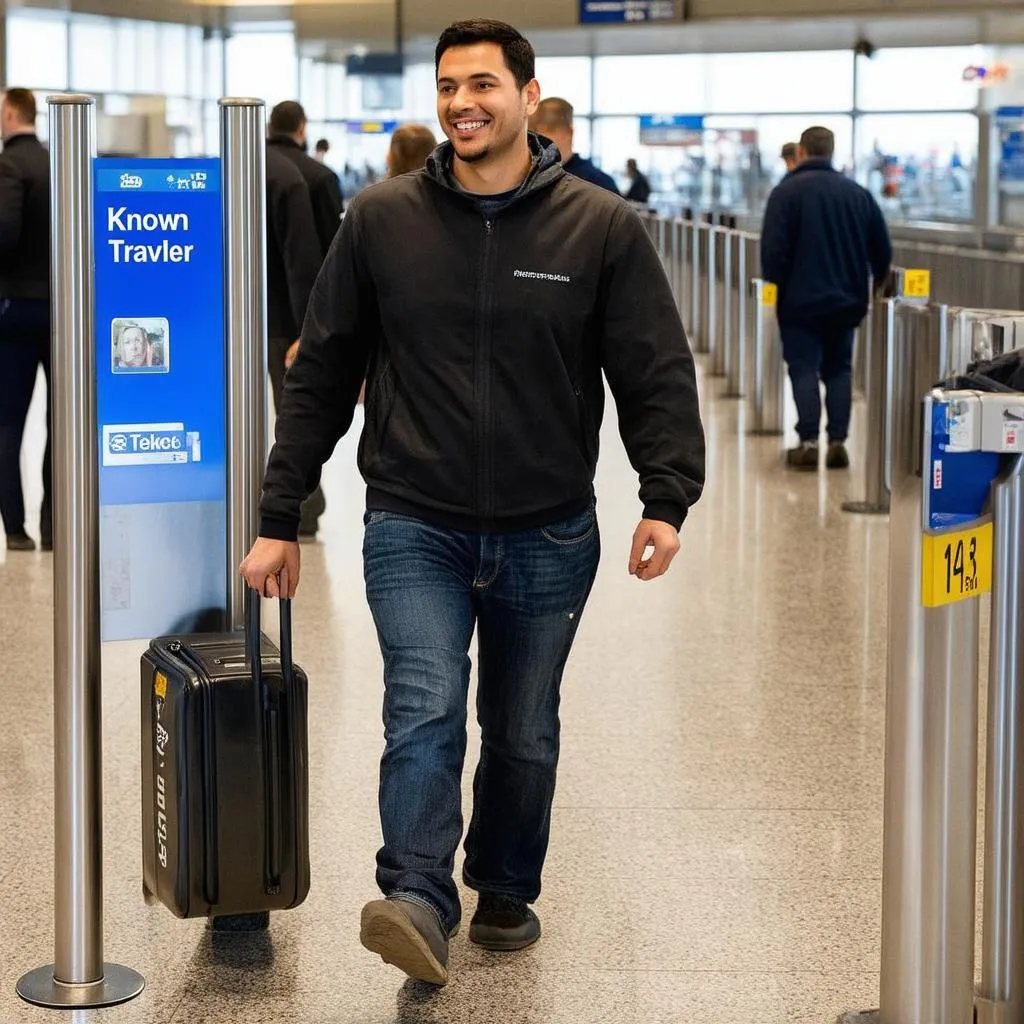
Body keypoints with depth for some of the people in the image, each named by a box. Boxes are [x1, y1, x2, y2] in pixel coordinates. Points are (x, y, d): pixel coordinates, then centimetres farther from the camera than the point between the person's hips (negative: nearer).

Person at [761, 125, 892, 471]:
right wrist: (875, 284, 22)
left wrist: (776, 279, 4)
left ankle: (808, 442, -7)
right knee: (839, 369, 12)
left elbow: (773, 249, -15)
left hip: (801, 300, -4)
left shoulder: (787, 192, -9)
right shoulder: (859, 194, 4)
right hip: (846, 300, 4)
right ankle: (838, 440, 5)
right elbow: (882, 250, 7)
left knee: (804, 368, 0)